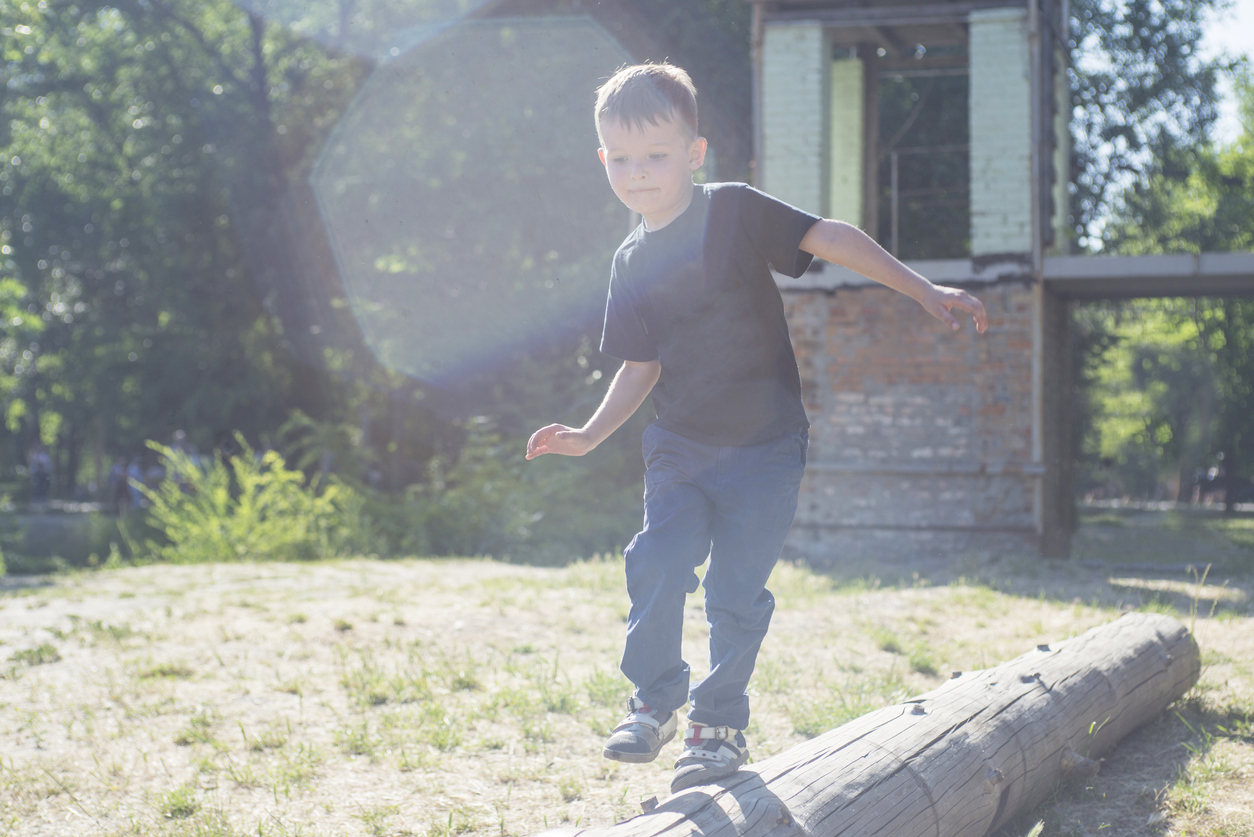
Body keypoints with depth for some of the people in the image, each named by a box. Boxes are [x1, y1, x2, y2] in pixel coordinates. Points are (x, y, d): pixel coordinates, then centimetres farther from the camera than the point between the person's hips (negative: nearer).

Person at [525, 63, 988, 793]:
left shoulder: (732, 212, -7)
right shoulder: (632, 266, 8)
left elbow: (832, 239, -11)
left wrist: (923, 290, -18)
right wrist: (590, 436, 5)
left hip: (765, 446, -4)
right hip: (680, 447, 4)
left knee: (736, 589, -4)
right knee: (657, 564, -13)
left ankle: (720, 723, 14)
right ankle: (656, 701, 8)